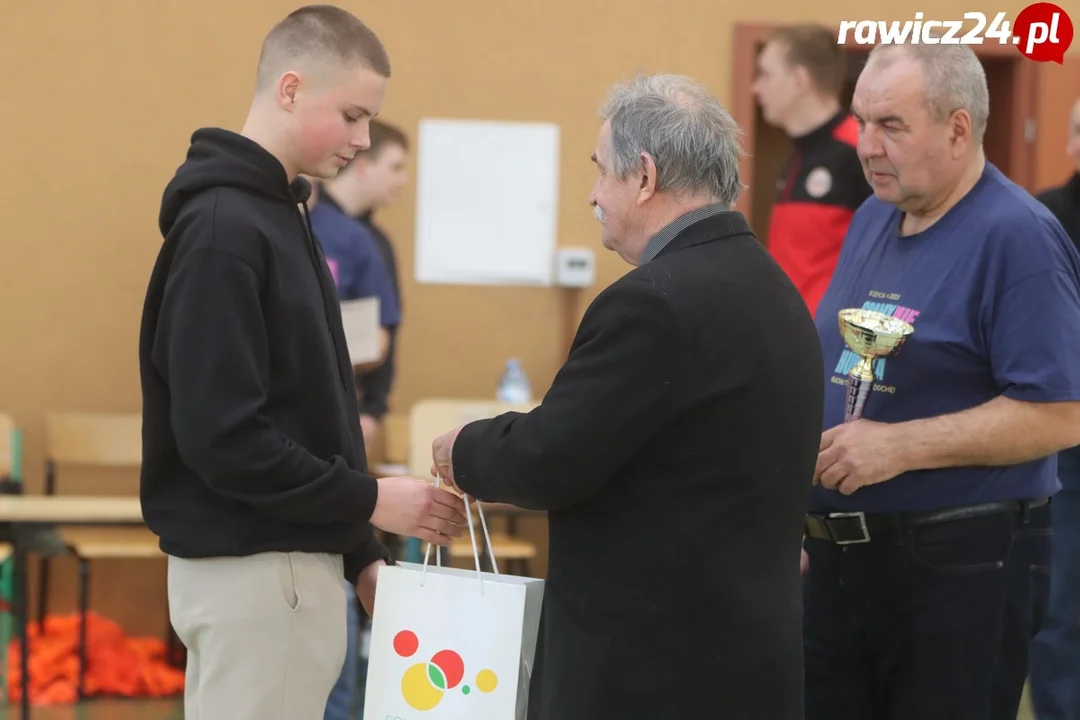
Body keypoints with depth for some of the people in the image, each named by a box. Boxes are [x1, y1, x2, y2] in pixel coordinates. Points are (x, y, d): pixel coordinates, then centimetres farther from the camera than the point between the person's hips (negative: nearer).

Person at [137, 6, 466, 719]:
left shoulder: (277, 213, 13)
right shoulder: (222, 230, -16)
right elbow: (220, 435, -22)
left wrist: (359, 552, 12)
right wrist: (369, 502, -15)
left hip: (289, 558, 9)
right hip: (251, 568, -9)